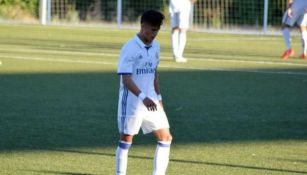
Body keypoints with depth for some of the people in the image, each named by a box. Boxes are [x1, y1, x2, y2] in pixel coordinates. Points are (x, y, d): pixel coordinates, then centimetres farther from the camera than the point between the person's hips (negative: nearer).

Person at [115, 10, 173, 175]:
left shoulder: (155, 46, 6)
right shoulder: (129, 48, -16)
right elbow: (126, 79, -22)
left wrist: (158, 97, 17)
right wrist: (143, 97, -33)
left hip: (151, 101, 7)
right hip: (131, 101, -7)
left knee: (166, 137, 1)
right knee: (126, 139, 3)